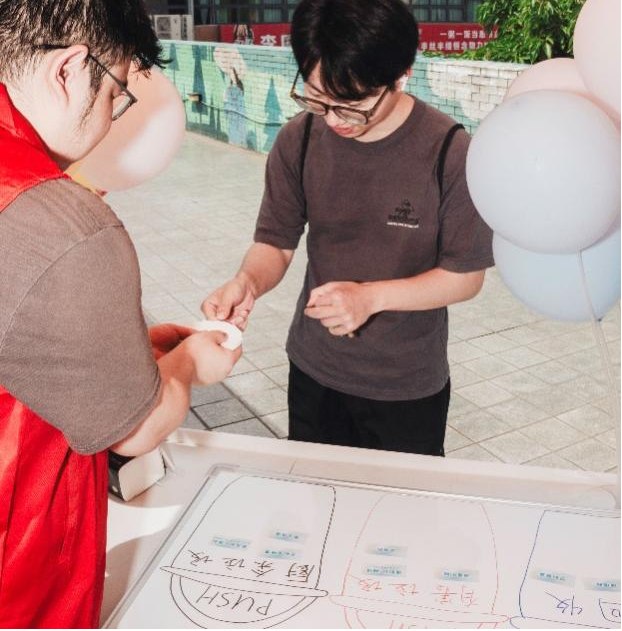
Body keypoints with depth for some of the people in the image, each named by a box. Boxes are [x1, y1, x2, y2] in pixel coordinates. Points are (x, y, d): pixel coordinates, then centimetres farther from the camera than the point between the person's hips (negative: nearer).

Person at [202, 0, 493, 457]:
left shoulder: (449, 153, -20)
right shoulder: (299, 140, -11)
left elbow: (466, 275, -13)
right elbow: (276, 243, -4)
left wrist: (370, 297, -26)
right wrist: (249, 281, -26)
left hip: (408, 386, -2)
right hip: (314, 374, 3)